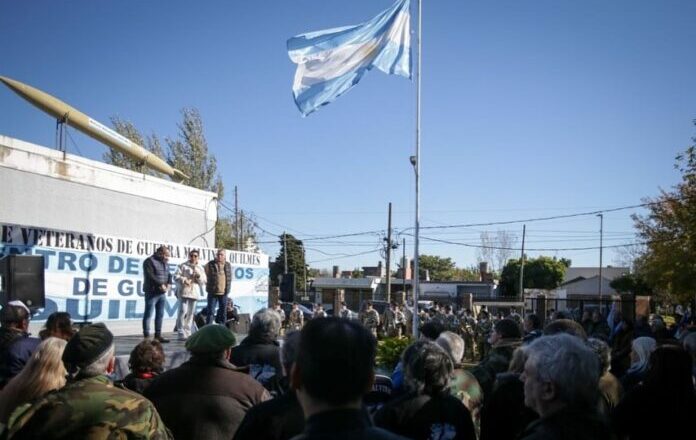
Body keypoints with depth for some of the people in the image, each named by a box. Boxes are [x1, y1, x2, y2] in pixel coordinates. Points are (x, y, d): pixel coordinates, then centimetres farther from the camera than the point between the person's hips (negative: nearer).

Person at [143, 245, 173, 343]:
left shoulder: (164, 263, 17)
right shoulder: (149, 261, -9)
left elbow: (169, 275, 16)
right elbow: (150, 276, -19)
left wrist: (168, 284, -2)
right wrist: (160, 284, -18)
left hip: (162, 293, 8)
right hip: (152, 292, -8)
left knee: (160, 314, 10)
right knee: (148, 314, -5)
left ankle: (158, 335, 16)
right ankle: (146, 336, -3)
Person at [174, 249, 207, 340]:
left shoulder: (200, 268, 16)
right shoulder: (183, 266, 4)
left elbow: (204, 281, 13)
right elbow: (176, 276, -3)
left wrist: (199, 276, -6)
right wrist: (184, 280, -18)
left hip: (194, 293, 5)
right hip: (184, 291, -5)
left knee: (191, 313, 8)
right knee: (183, 311, -12)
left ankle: (187, 332, 16)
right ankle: (181, 333, -11)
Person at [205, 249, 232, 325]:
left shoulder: (228, 265, 7)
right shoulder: (210, 264, -4)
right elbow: (205, 276, 4)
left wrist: (227, 289, 9)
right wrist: (209, 287, 4)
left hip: (224, 293, 4)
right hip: (212, 292, -3)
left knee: (223, 311, 8)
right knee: (211, 311, -2)